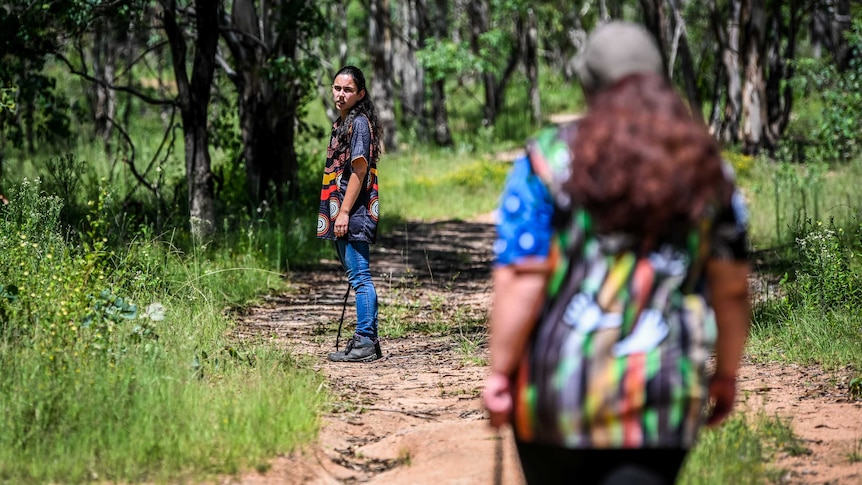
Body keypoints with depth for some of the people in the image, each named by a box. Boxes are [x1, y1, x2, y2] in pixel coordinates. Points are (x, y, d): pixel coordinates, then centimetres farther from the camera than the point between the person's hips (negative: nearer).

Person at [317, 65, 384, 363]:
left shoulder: (359, 123, -10)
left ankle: (364, 343, -10)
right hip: (342, 214, 10)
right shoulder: (342, 123, 20)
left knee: (359, 277, -10)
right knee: (358, 278, 12)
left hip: (353, 213, -10)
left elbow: (359, 170, -16)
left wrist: (344, 212, -19)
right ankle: (369, 341, 16)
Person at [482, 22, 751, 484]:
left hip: (558, 389, -1)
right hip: (663, 394, 1)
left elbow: (520, 281, -12)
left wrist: (500, 372, -7)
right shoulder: (704, 167, 5)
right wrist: (725, 374, 19)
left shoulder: (547, 160, -4)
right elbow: (731, 288, 8)